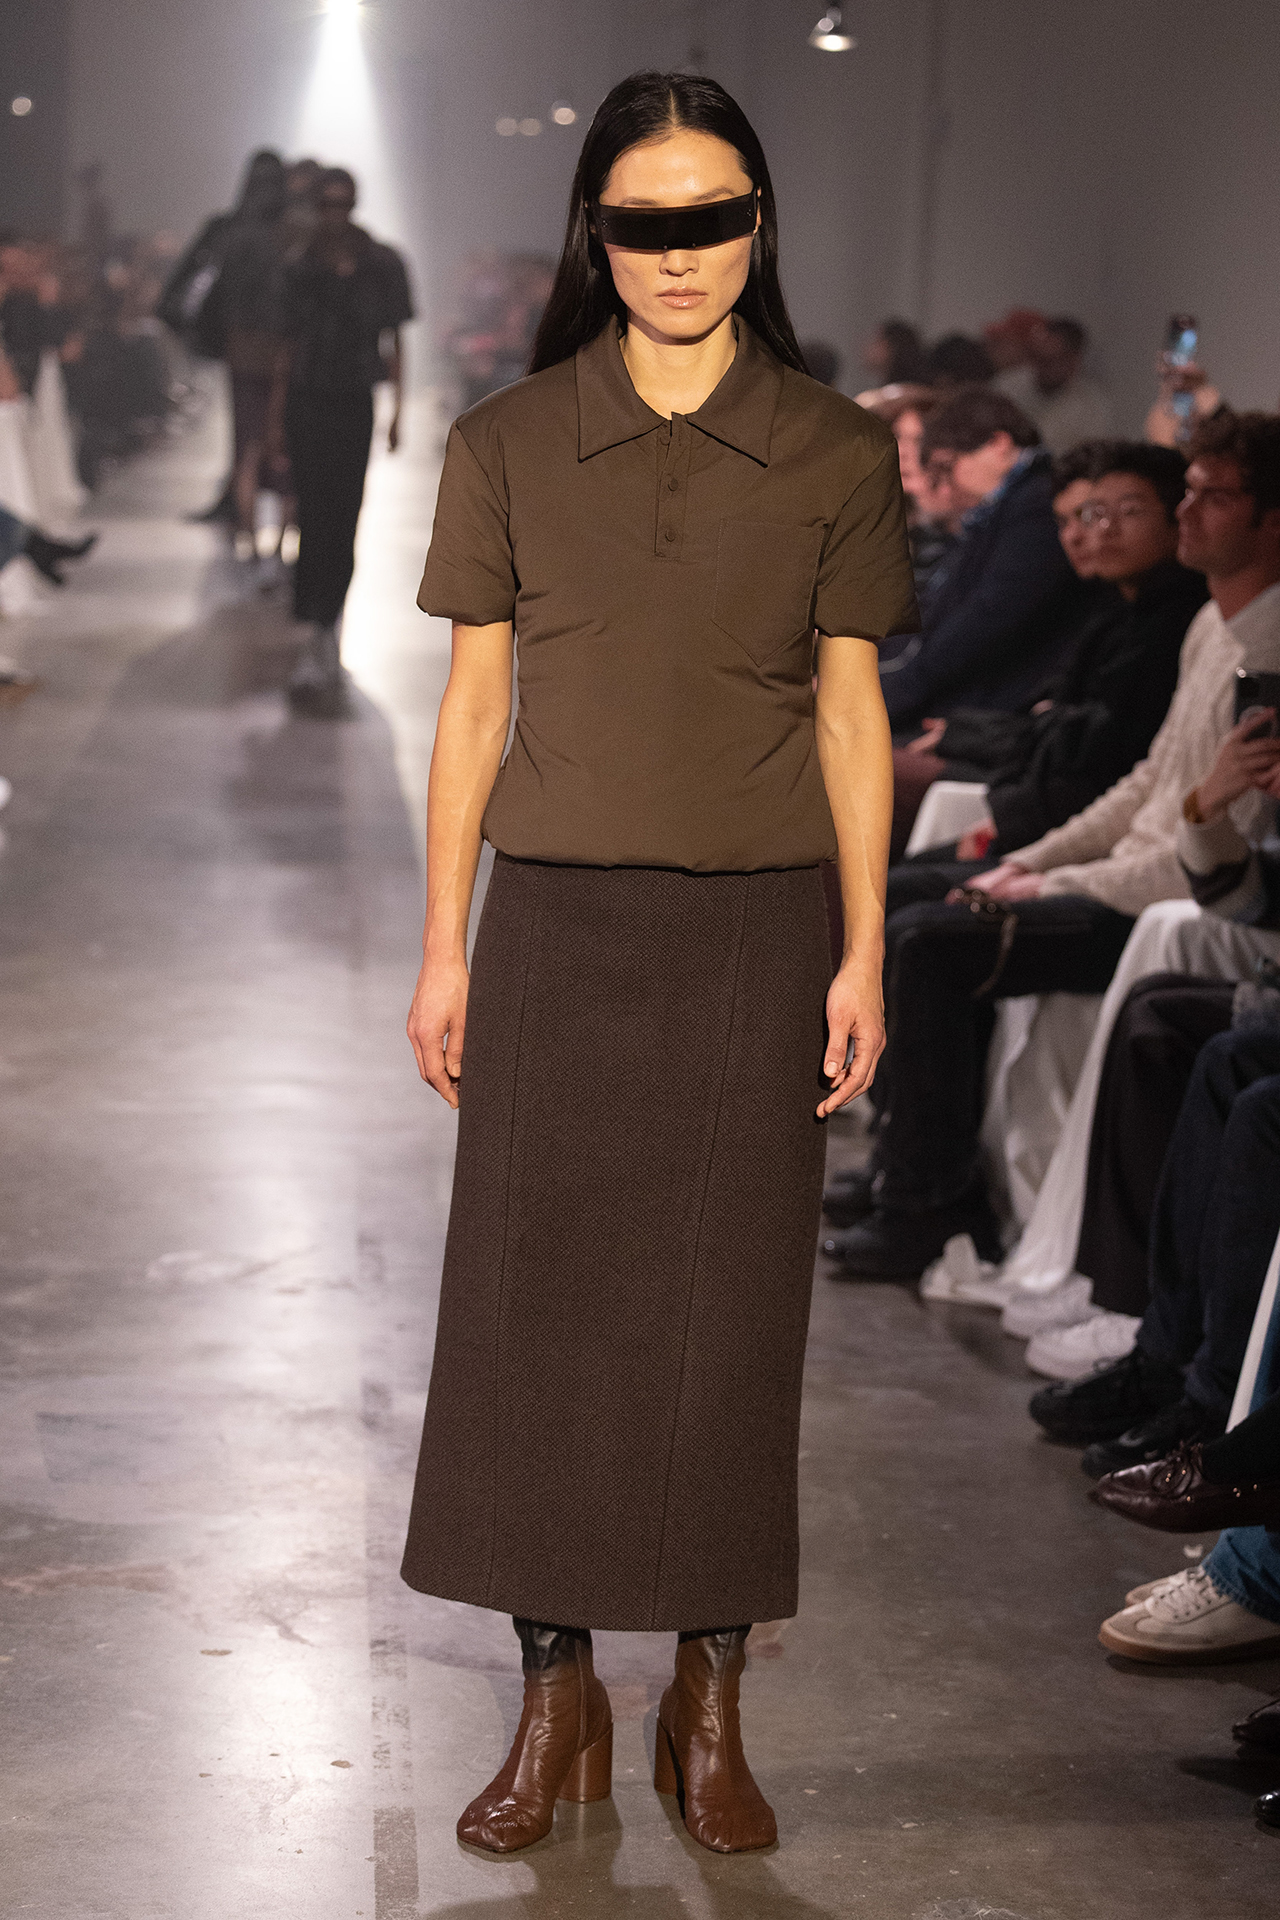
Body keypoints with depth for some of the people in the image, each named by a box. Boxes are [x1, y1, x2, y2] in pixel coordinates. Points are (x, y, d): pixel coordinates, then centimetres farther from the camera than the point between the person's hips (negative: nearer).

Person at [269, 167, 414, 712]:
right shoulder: (302, 270, 1)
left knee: (342, 524, 3)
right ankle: (322, 638, -11)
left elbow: (394, 341, 7)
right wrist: (275, 417, 5)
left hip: (355, 406, 1)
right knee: (317, 518, -10)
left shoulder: (383, 267, 1)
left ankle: (322, 640, 14)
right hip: (307, 403, -1)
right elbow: (287, 348, 6)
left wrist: (397, 410, 5)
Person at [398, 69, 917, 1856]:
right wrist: (443, 947, 3)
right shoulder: (510, 445, 2)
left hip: (752, 933, 0)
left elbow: (851, 708, 4)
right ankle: (558, 1701, 16)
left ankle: (710, 1710, 17)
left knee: (732, 1319, 3)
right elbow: (473, 705, 5)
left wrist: (864, 955, 0)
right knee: (535, 1304, 2)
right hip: (557, 923, 1)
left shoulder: (832, 453, 1)